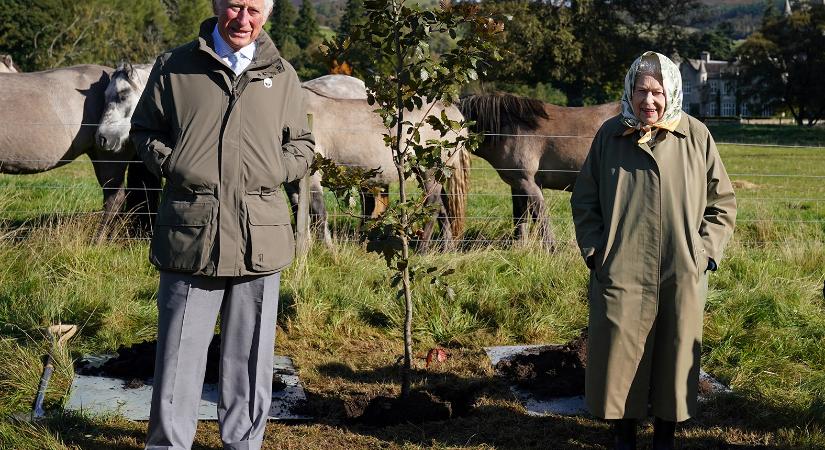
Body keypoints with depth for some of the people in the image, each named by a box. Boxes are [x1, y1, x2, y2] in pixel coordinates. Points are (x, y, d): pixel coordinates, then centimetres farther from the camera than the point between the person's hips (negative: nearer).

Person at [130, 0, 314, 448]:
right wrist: (173, 167, -2)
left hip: (259, 236, 2)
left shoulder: (281, 76, 11)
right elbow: (144, 129, 14)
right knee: (179, 352, 2)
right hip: (189, 231, -1)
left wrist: (271, 175, 1)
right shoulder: (174, 67, 7)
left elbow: (301, 144, 19)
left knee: (250, 356, 9)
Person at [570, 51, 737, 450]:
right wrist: (595, 251, 0)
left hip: (681, 278, 0)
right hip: (621, 274, 0)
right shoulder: (610, 135, 1)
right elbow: (584, 200, 9)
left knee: (673, 357, 9)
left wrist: (705, 253, -2)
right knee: (619, 358, 5)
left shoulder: (696, 137, -1)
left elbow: (722, 202, 7)